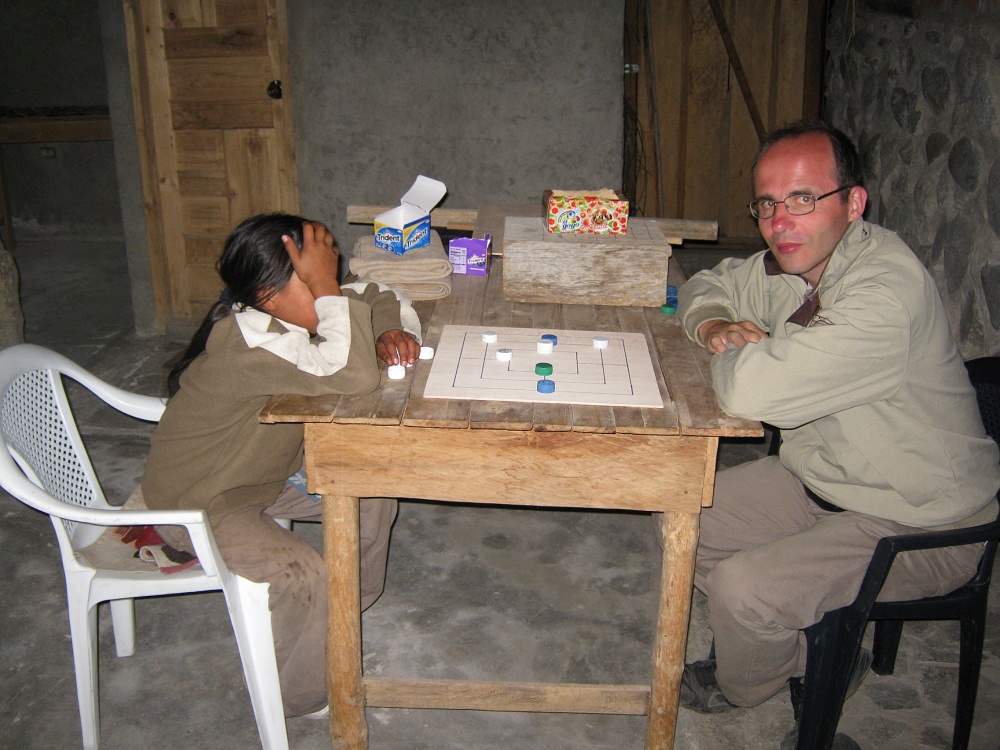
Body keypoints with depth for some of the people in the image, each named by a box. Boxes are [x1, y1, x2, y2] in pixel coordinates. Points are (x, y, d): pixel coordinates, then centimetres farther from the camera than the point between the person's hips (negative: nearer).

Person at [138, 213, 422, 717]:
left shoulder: (296, 311, -10)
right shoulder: (245, 345, -36)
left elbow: (381, 299, 3)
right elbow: (353, 377, -47)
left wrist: (392, 334, -19)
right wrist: (326, 285, -43)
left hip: (265, 472, 9)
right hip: (197, 502, -9)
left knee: (373, 487, 1)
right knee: (304, 578, -26)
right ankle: (296, 698, 3)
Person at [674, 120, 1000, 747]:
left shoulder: (887, 291, -32)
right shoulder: (793, 263, -4)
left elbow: (750, 393, -40)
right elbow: (709, 285, 16)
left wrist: (742, 351, -16)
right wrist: (715, 326, -8)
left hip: (920, 525, -9)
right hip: (820, 481, 9)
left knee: (742, 589, -21)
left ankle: (740, 689, 17)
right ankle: (820, 661, 20)